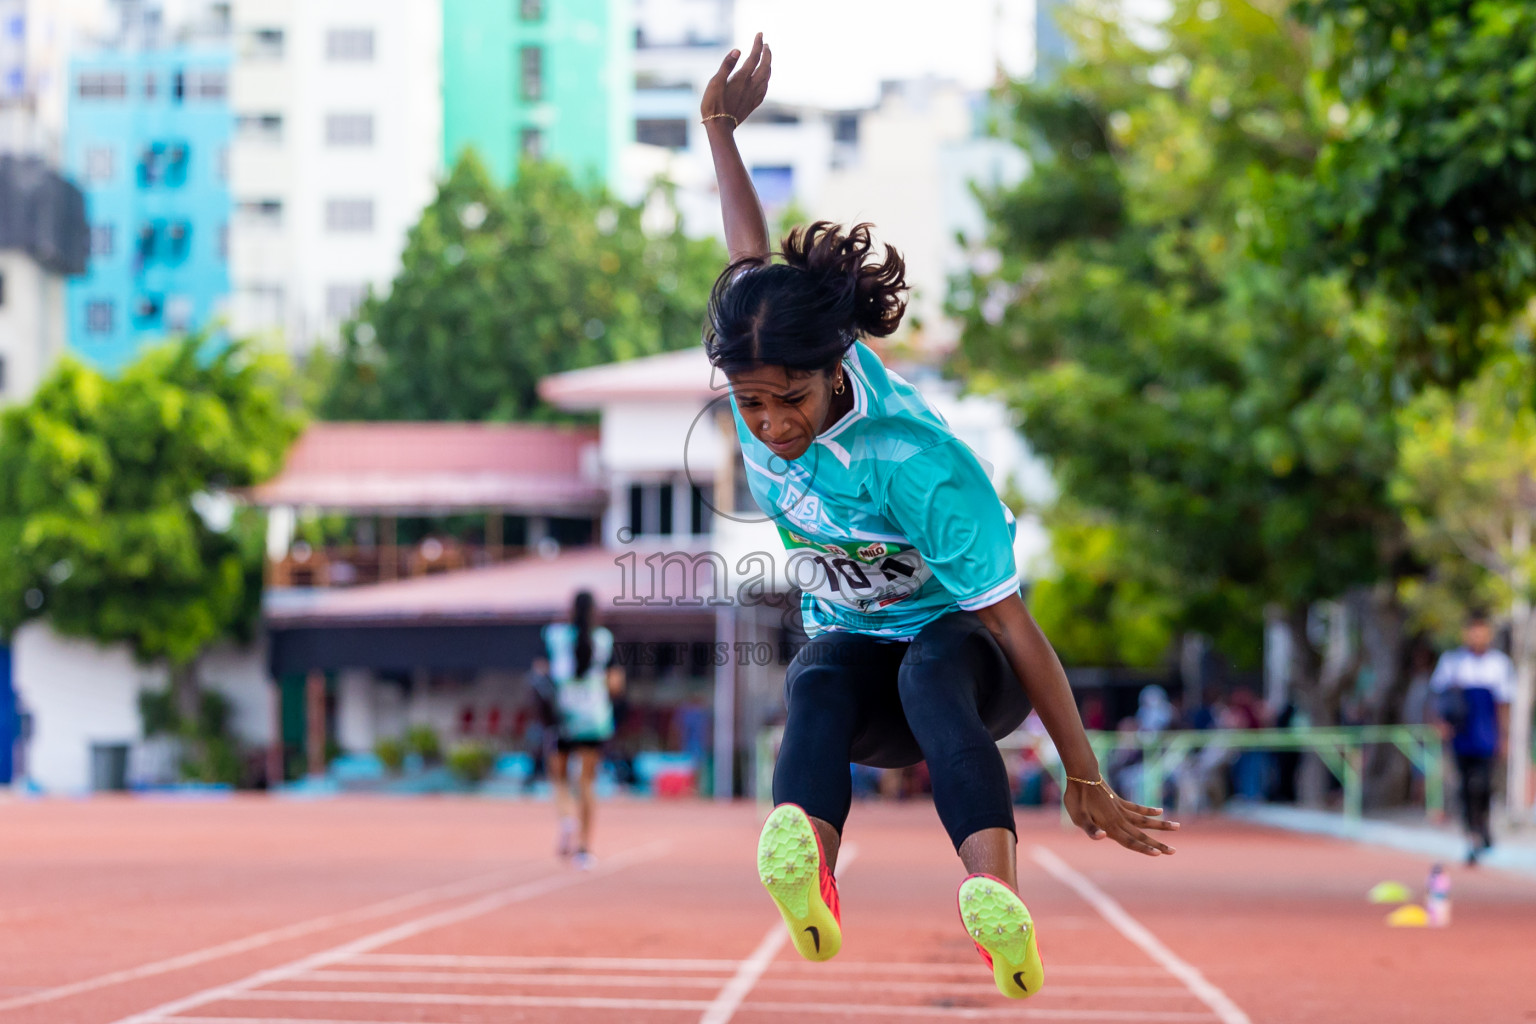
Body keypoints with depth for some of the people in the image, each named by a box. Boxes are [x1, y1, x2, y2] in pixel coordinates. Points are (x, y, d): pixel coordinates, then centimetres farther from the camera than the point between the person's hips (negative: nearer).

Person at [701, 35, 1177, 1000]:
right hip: (852, 644, 4)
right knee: (818, 688, -34)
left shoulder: (916, 462, -30)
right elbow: (755, 265, 9)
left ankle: (999, 907, -66)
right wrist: (720, 129, 16)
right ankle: (810, 889, -66)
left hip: (962, 645, -4)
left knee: (933, 666, -42)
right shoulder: (767, 381, -13)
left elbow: (1011, 621, -27)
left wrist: (1086, 783, -25)